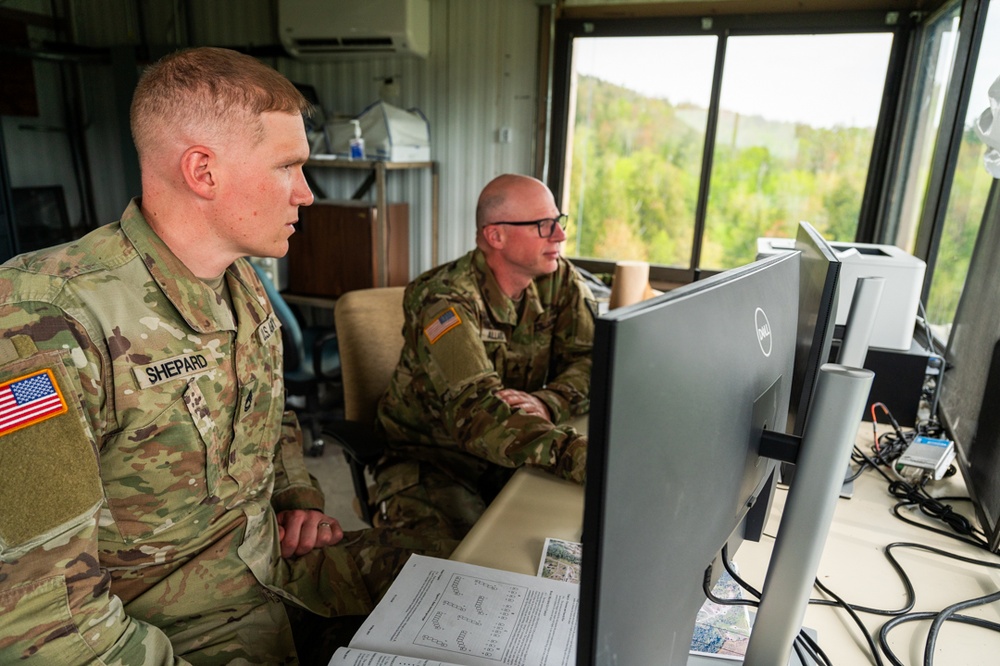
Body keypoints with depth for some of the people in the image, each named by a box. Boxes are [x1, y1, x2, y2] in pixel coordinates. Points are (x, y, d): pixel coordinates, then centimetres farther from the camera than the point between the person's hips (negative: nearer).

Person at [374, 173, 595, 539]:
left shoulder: (560, 281, -2)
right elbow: (477, 413, -35)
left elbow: (594, 360, -8)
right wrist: (580, 457, -48)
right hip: (431, 457, -5)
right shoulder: (445, 302, -22)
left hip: (514, 454, 6)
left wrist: (546, 403, -29)